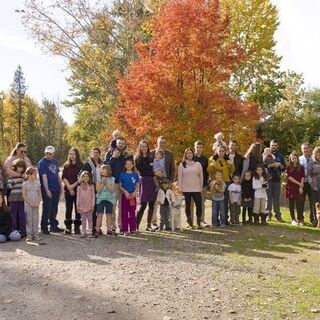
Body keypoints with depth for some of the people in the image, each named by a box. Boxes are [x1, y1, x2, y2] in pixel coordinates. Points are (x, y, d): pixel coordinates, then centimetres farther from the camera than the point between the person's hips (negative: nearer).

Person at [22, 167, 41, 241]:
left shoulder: (37, 183, 5)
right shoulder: (25, 184, -5)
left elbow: (39, 194, 6)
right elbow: (24, 195, -7)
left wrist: (38, 202, -8)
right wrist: (30, 203, -14)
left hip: (36, 205, 3)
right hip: (28, 205, -3)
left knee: (36, 219, 5)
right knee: (29, 219, 1)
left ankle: (36, 234, 12)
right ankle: (29, 235, 7)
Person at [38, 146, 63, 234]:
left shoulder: (55, 162, 13)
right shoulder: (42, 163, -9)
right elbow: (44, 177, -16)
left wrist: (61, 186, 15)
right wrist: (47, 190, -21)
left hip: (56, 189, 7)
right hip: (48, 190, -7)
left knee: (54, 209, 13)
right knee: (47, 209, -4)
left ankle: (54, 226, 23)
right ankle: (44, 227, 7)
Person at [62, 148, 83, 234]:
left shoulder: (81, 165, 1)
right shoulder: (66, 165, 8)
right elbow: (63, 177, 1)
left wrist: (73, 185, -13)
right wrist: (69, 187, -10)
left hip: (78, 190, -1)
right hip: (68, 190, 1)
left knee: (78, 209, 2)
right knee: (68, 209, 4)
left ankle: (77, 227, 10)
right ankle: (68, 227, 9)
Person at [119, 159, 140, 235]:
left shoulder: (135, 175, 4)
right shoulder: (122, 175, 2)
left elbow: (137, 186, 6)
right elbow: (120, 186, 2)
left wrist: (135, 192, -11)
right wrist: (125, 191, -13)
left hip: (133, 195, 1)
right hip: (124, 195, -1)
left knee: (132, 213, 5)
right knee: (124, 213, 1)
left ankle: (133, 229, 11)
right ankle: (125, 229, 6)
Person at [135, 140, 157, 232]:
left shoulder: (150, 158, 16)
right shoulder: (138, 158, 1)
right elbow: (142, 171, -8)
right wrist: (154, 173, -13)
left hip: (152, 182, 5)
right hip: (144, 182, -5)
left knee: (151, 205, 5)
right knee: (143, 204, -9)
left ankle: (149, 225, 13)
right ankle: (136, 225, -2)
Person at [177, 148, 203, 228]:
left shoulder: (198, 164, 8)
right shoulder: (182, 165, 6)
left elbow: (201, 176, 10)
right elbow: (179, 177, 4)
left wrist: (201, 187, 6)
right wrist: (180, 187, -3)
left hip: (196, 189, 1)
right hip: (186, 189, 0)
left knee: (199, 204, -7)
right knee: (188, 205, 6)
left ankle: (198, 222, 5)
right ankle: (189, 222, 19)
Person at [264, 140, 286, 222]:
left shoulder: (280, 156, 14)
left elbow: (284, 168, 12)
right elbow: (263, 165, -10)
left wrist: (280, 165, -8)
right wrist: (273, 164, -16)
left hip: (277, 179, 3)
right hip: (268, 179, -3)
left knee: (277, 198, 6)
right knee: (268, 198, -2)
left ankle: (278, 215, 10)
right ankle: (268, 214, 5)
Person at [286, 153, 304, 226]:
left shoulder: (301, 167, 9)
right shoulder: (288, 167, 4)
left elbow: (302, 178, 3)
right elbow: (289, 177, -4)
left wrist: (301, 187, -9)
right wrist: (298, 183, -9)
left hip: (299, 188, 0)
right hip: (291, 187, 0)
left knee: (299, 204, -7)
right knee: (291, 204, 3)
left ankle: (300, 219, -3)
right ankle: (293, 219, 10)